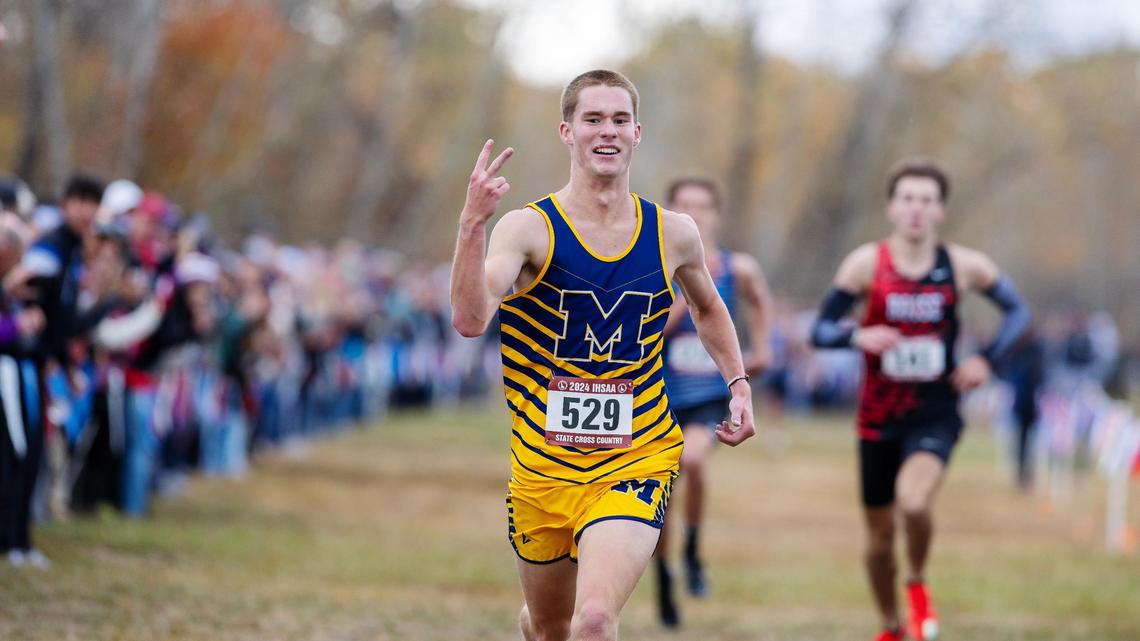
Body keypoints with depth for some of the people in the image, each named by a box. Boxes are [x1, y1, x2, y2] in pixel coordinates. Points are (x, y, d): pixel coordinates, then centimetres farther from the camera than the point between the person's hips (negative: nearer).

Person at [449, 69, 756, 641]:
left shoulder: (673, 235, 0)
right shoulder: (530, 228, -11)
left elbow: (707, 308, 23)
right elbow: (470, 320, -29)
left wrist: (738, 384, 11)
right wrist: (472, 223, -40)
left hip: (637, 461, 0)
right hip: (542, 465, 0)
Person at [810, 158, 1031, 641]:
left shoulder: (964, 266, -4)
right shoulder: (866, 264, -6)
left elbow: (1017, 311, 10)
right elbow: (820, 330, -6)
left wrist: (987, 359, -6)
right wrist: (859, 337, -27)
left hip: (936, 415, -1)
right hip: (878, 415, 1)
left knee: (913, 503, -28)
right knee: (880, 533, 10)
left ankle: (918, 583, 4)